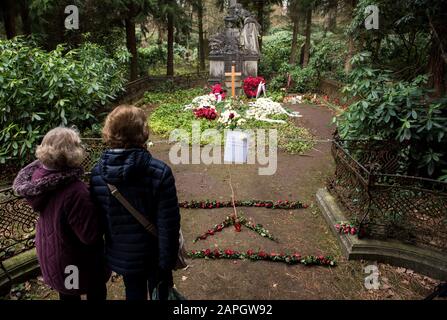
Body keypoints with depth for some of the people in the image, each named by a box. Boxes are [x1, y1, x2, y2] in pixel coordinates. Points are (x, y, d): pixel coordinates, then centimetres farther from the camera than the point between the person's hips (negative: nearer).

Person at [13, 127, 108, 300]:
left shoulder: (38, 175, -13)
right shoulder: (75, 191, -39)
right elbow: (91, 235, -30)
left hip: (49, 253, 7)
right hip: (74, 263, -7)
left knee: (67, 293, 31)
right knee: (96, 293, 21)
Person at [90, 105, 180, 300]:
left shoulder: (96, 174, -14)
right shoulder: (159, 173, -27)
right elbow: (168, 226, -22)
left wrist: (101, 257, 12)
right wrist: (167, 263, -9)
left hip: (121, 256, 3)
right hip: (154, 256, -3)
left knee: (134, 294, 26)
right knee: (159, 293, 23)